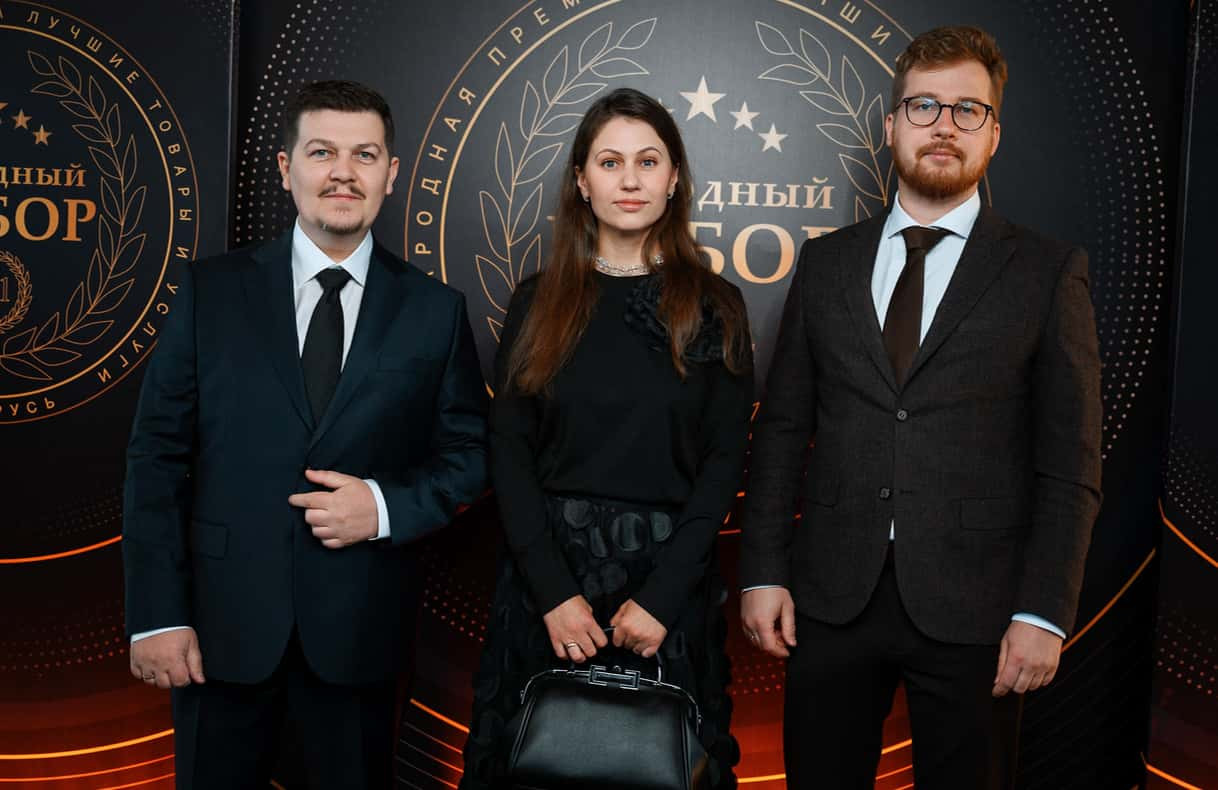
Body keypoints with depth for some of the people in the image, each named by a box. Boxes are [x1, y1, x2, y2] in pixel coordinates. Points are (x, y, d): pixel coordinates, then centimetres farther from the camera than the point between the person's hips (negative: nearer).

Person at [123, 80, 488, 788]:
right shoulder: (211, 292, 0)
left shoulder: (434, 310, 1)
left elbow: (469, 452, 5)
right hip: (223, 624, 0)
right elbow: (158, 455, -1)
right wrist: (157, 615, -6)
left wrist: (387, 506, -13)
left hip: (359, 630, 0)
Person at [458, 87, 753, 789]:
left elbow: (725, 460, -2)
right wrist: (553, 591, -11)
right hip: (547, 569, 1)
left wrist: (663, 594, -12)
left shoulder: (714, 307, 1)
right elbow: (509, 450, -1)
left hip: (669, 573, 0)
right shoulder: (539, 302, 3)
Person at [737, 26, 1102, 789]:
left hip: (972, 608, -2)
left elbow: (1071, 463, -2)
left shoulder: (1048, 271, 1)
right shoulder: (826, 262, 8)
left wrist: (1044, 613, -8)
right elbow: (782, 427, 7)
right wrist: (764, 570, 0)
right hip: (831, 597, 2)